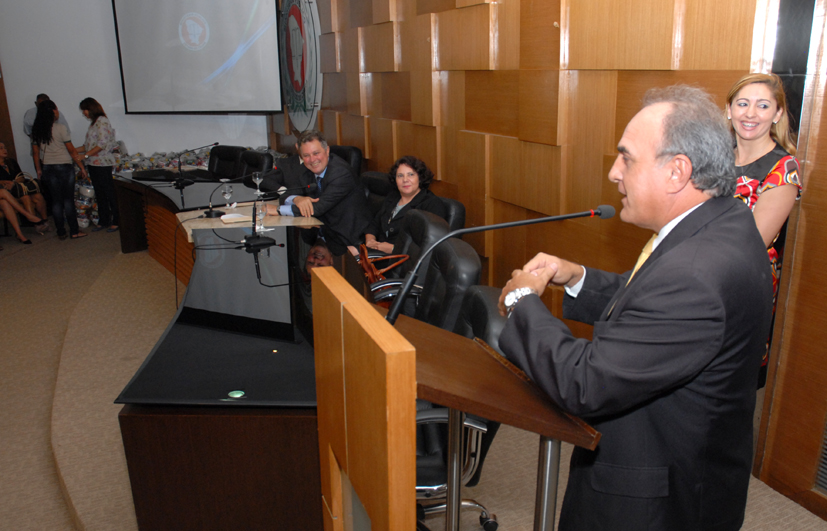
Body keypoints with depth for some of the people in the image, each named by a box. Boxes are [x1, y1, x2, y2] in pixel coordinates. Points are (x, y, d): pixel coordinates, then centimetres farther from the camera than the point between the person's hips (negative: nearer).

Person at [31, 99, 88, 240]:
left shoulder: (36, 130, 4)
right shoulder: (60, 128, -12)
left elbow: (36, 152, 8)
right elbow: (71, 150, -10)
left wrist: (39, 170, 17)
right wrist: (81, 166, -2)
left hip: (47, 168, 5)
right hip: (64, 167, -5)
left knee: (56, 200, 9)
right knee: (68, 199, 1)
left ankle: (61, 232, 13)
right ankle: (74, 231, 5)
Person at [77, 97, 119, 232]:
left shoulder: (102, 121, -11)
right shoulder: (93, 123, 17)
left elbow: (102, 144, -19)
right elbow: (89, 145, 19)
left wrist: (85, 155, -19)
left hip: (103, 164, -9)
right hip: (93, 164, 9)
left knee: (109, 192, -3)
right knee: (99, 194, 11)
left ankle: (116, 221, 4)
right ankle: (103, 221, 18)